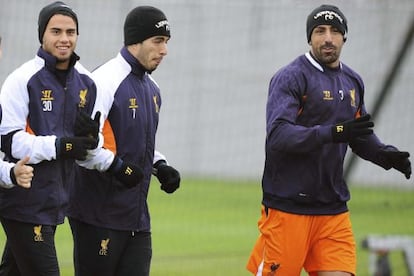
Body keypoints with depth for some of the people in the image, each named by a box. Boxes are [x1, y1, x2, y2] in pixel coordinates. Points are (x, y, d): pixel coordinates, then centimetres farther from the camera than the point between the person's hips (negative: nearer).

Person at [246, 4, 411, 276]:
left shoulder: (353, 82, 14)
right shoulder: (291, 77, -8)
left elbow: (361, 136, 26)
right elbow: (277, 135, -21)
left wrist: (386, 154, 4)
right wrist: (334, 133, -32)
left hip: (334, 210, 6)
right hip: (288, 208, -6)